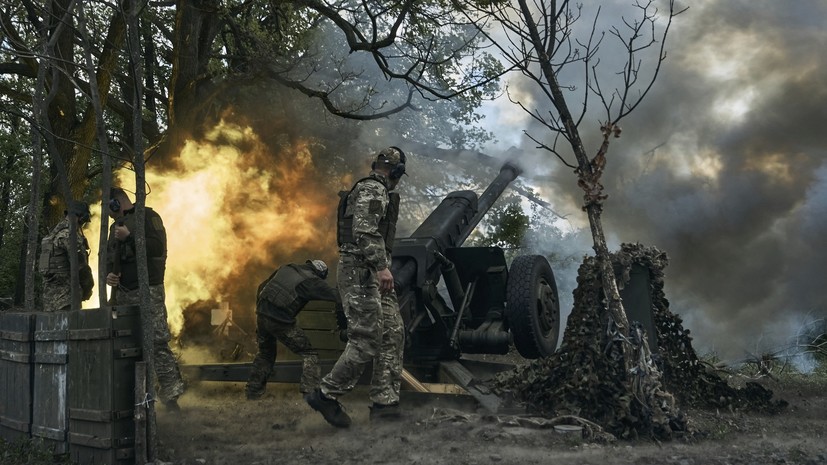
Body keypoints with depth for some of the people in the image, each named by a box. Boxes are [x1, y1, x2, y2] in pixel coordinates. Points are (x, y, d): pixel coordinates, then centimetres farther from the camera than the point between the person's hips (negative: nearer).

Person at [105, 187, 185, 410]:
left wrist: (129, 236, -18)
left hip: (147, 292, -8)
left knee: (157, 342, -13)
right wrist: (108, 274, 1)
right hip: (122, 293, 8)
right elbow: (109, 257, 21)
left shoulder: (148, 217, -3)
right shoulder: (115, 226, 20)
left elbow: (158, 247, -16)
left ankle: (171, 392, -11)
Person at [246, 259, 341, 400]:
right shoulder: (312, 281, 1)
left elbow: (262, 287, 22)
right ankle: (311, 392, -6)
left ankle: (253, 391, 35)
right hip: (280, 321, -6)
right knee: (309, 353, 6)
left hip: (261, 315, 6)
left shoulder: (287, 268, 18)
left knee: (265, 353, 29)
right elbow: (337, 296, -4)